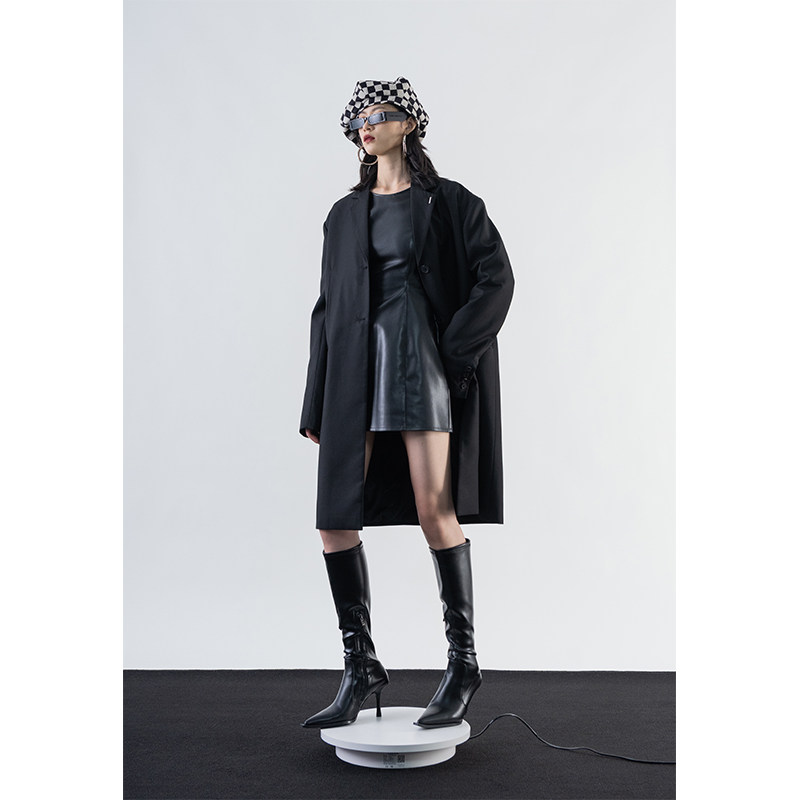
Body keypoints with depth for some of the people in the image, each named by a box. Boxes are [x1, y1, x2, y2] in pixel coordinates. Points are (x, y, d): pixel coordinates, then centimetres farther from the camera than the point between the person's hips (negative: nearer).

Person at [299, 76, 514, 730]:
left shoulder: (449, 202, 6)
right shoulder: (346, 214, 18)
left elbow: (496, 277, -3)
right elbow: (328, 307, 16)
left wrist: (454, 351, -13)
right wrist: (317, 405, 11)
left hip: (423, 363, -4)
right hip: (356, 371, 5)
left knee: (435, 511, -12)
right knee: (334, 517, -3)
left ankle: (464, 663, 5)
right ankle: (362, 668, 11)